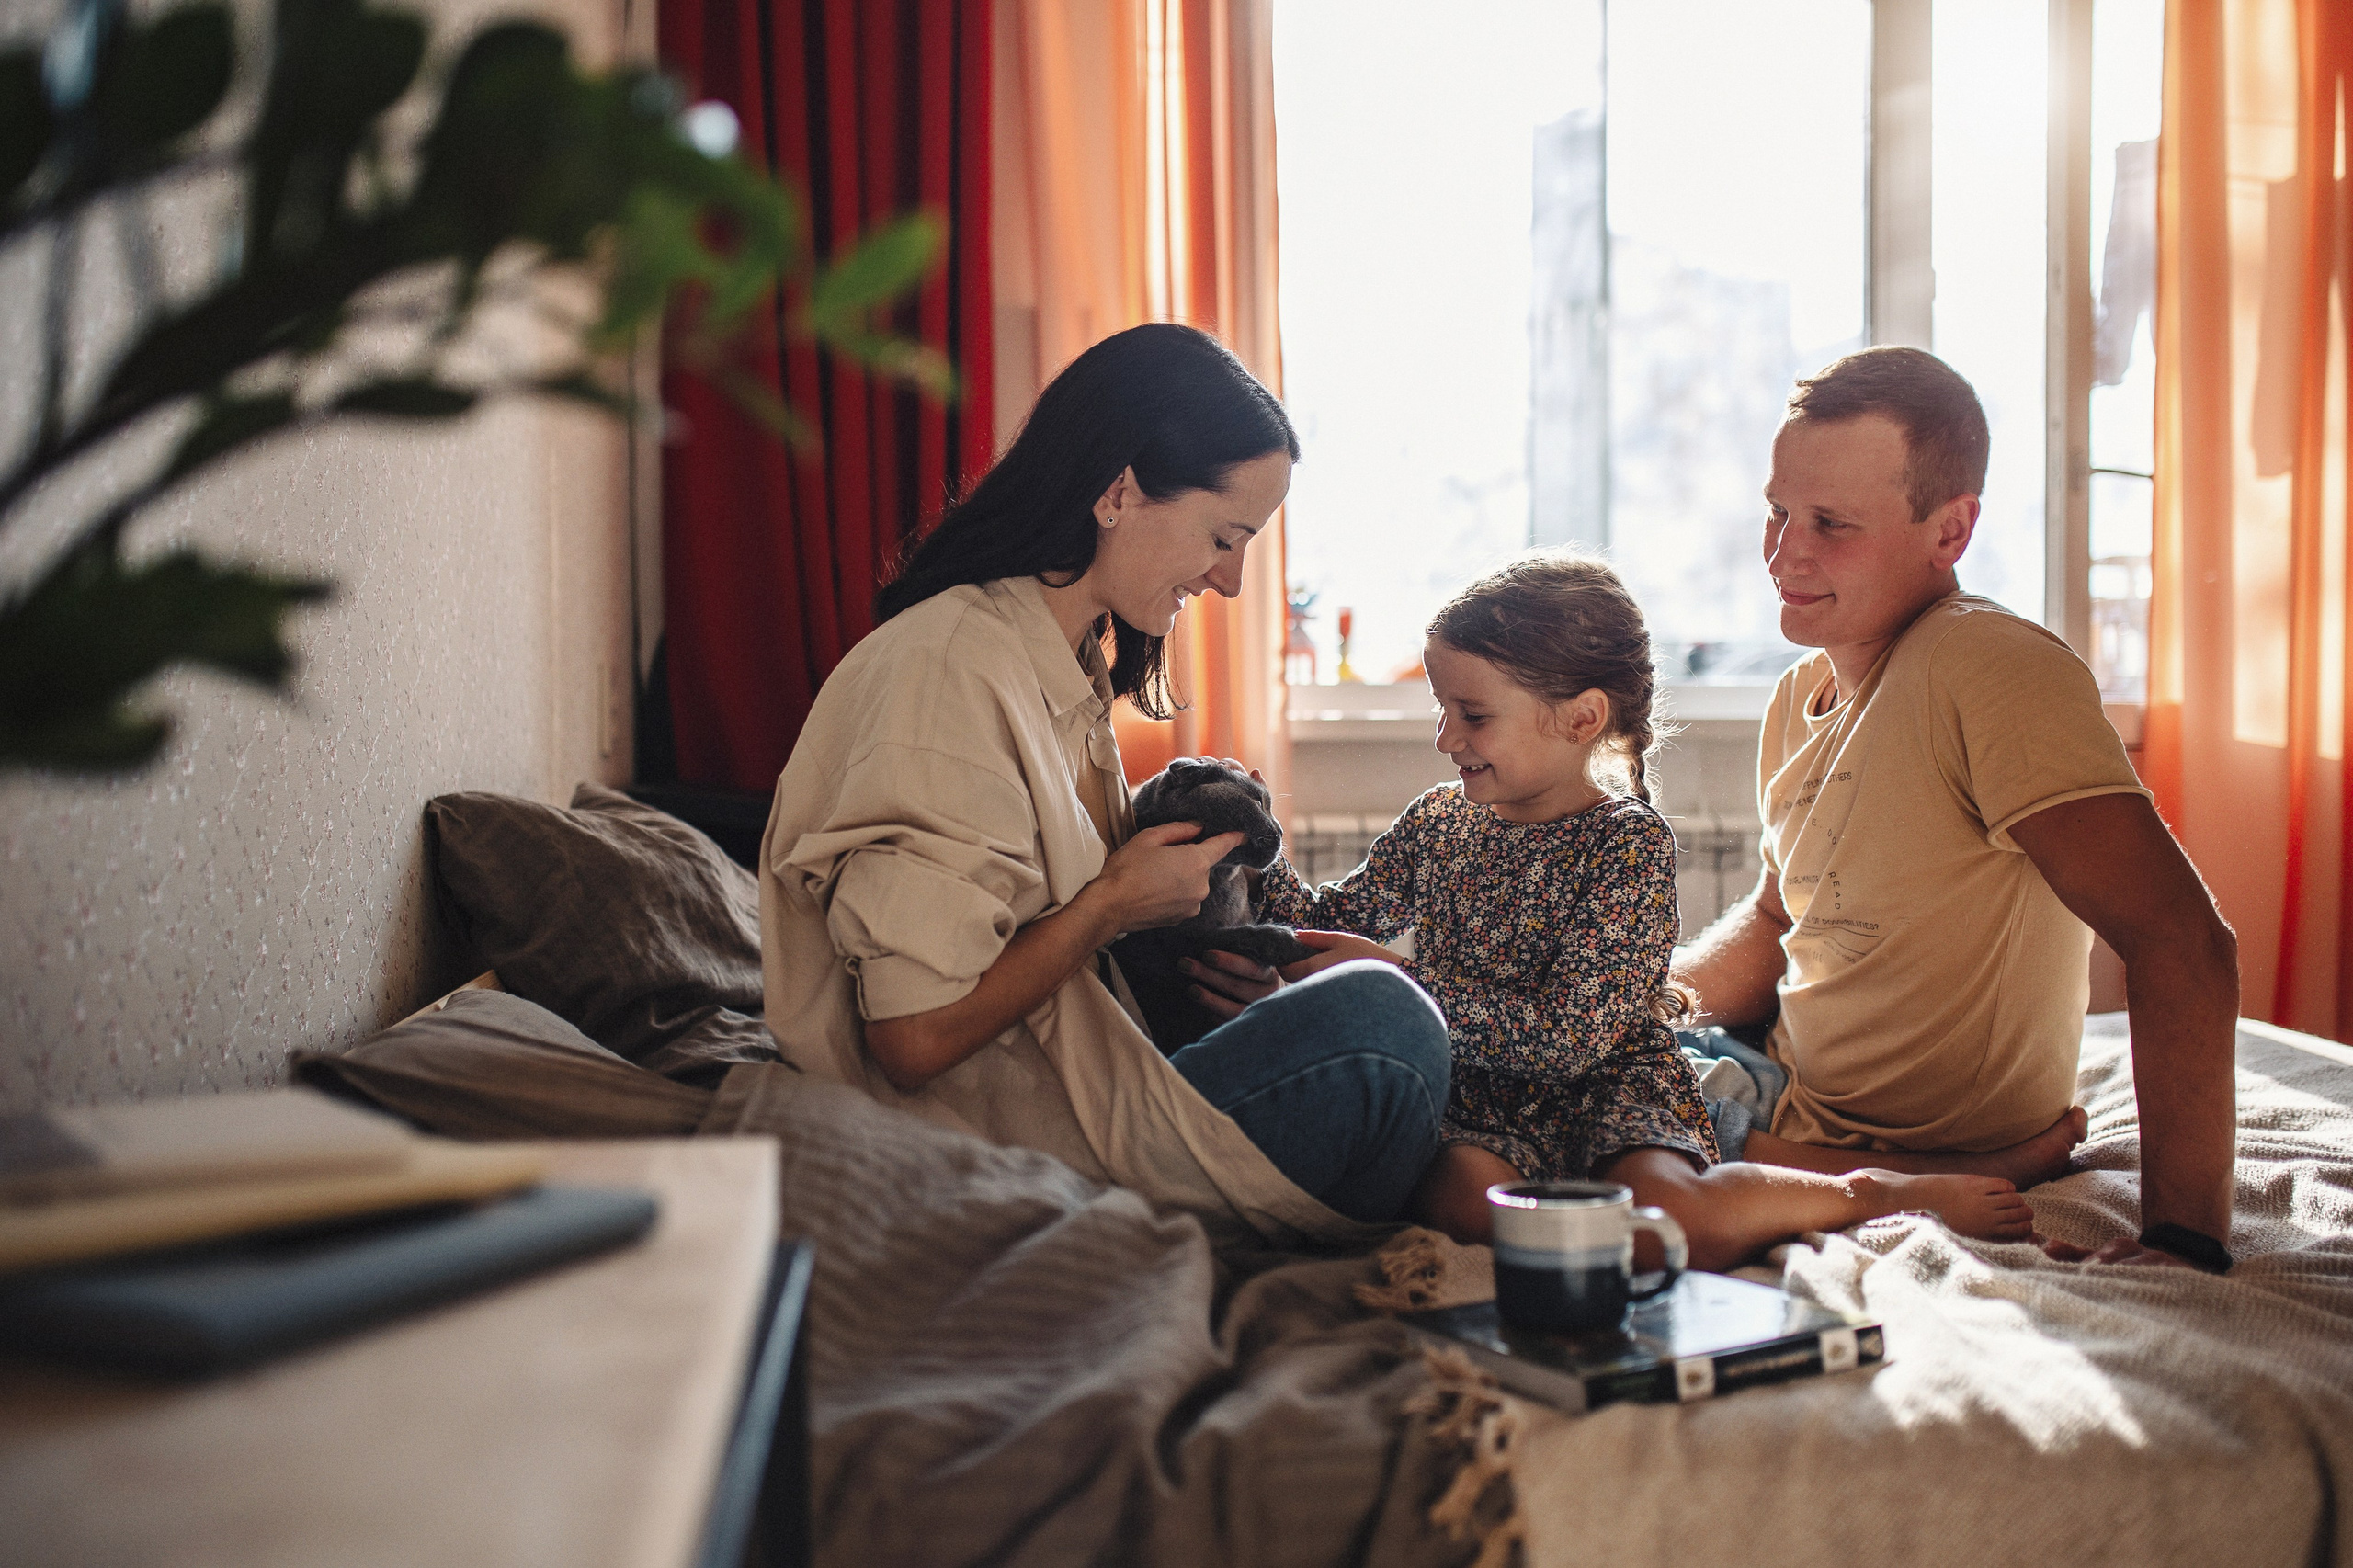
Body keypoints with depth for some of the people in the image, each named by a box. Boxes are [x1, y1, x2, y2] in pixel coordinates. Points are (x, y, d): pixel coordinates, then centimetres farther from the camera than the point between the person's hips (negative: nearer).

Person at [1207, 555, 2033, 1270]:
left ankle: (1867, 1192, -7)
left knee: (1668, 1218, -33)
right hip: (1478, 1105, 3)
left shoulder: (1629, 844, -10)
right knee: (1460, 1196, -33)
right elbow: (1329, 921, 20)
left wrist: (1400, 981, -23)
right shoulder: (1438, 823, 9)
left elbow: (1569, 1037, -19)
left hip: (1609, 1094, -3)